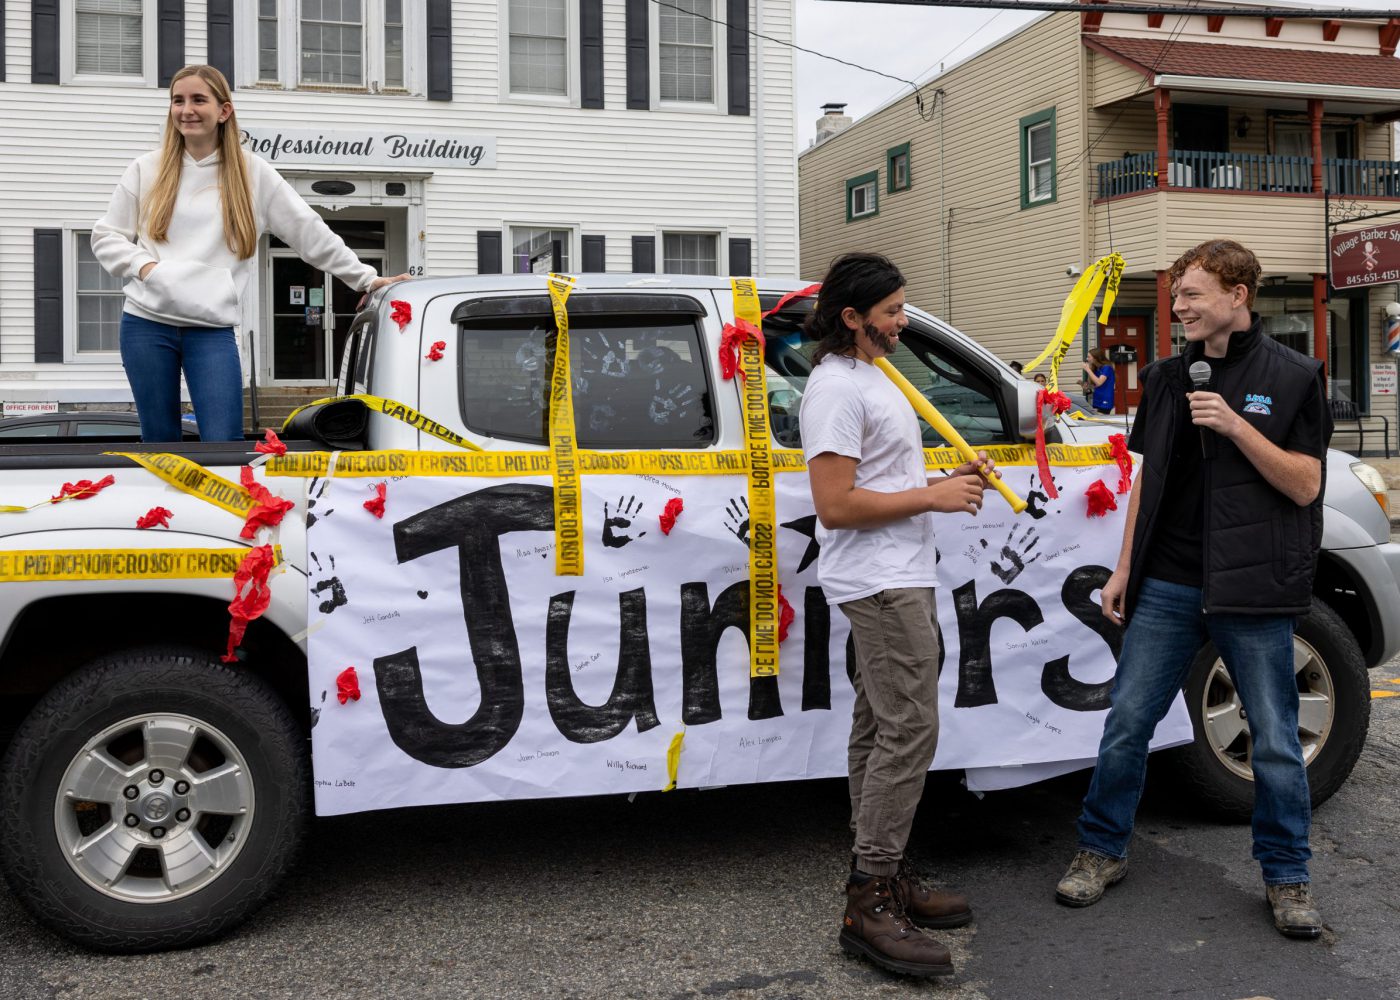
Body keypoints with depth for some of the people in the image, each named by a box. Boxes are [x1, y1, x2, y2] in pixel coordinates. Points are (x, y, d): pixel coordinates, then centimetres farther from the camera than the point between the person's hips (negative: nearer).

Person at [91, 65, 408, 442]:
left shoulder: (252, 173, 6)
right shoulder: (147, 170, 8)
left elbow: (310, 232, 8)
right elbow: (106, 236, 13)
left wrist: (365, 278, 7)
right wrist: (142, 265, -7)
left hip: (213, 329, -1)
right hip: (146, 324, 1)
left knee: (225, 448, -12)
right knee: (159, 443, 7)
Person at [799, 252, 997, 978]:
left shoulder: (872, 376, 18)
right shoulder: (836, 389, -15)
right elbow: (835, 505, -22)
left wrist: (949, 481, 9)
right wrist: (932, 497, -16)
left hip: (896, 579, 11)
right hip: (881, 584, -11)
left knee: (881, 729, 13)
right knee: (910, 730, -12)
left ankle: (880, 877, 22)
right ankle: (870, 905, -7)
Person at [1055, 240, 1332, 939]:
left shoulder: (1291, 376, -1)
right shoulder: (1166, 378, 11)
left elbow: (1305, 486, -6)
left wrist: (1236, 426, -17)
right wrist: (1123, 569, 11)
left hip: (1251, 592, -3)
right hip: (1167, 587, 3)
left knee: (1275, 739, 6)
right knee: (1126, 723, 6)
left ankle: (1286, 876, 22)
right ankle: (1102, 850, 22)